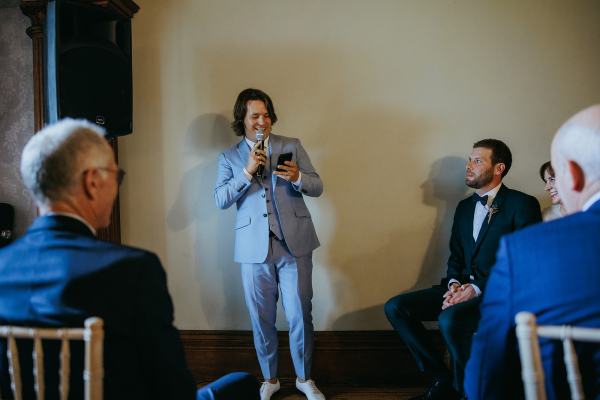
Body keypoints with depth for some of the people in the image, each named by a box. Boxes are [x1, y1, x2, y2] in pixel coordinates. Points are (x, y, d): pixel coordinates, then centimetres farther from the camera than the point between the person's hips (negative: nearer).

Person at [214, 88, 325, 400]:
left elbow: (317, 187, 4)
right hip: (254, 248, 1)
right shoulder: (229, 157, 8)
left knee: (300, 315, 3)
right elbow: (220, 200, -2)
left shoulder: (292, 146, 7)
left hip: (294, 243, 0)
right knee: (261, 318, 9)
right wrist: (247, 171, -14)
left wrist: (297, 177, -18)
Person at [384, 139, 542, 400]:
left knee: (450, 319, -36)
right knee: (395, 307, -9)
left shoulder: (522, 205, -4)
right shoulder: (464, 207, 17)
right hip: (464, 287, 7)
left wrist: (478, 289, -18)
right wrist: (454, 284, -4)